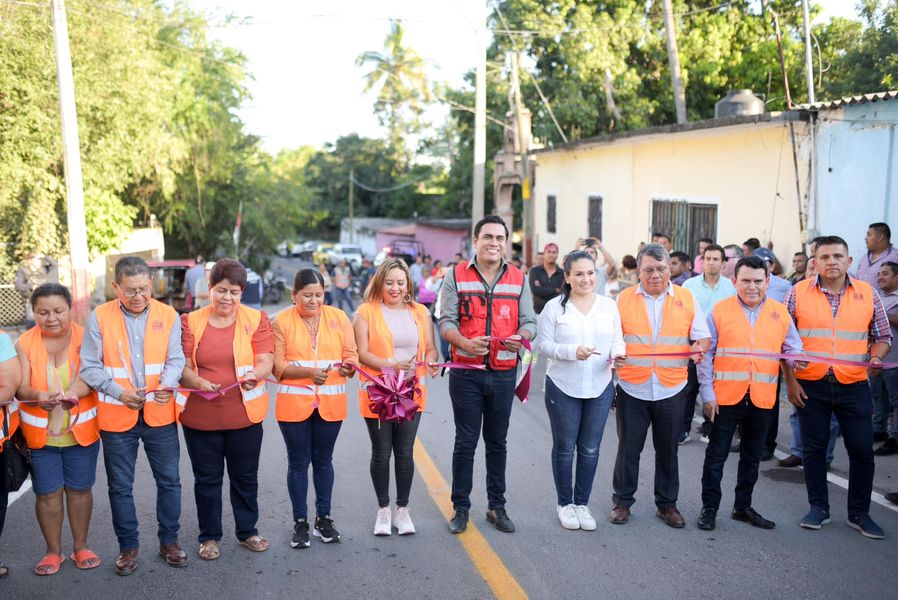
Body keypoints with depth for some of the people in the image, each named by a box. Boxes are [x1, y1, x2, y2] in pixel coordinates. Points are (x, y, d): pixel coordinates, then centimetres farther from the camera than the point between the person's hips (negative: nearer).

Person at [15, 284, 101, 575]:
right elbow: (20, 387, -11)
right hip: (39, 434, 0)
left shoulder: (85, 338, -6)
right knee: (47, 492, 9)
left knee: (79, 488, 12)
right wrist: (38, 396, -34)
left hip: (81, 430, 0)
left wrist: (73, 392, -40)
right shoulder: (24, 343, -4)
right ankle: (53, 551, 26)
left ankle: (81, 547, 28)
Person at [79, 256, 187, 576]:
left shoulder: (168, 315, -1)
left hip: (159, 414, 1)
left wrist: (167, 384, -22)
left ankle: (169, 541, 27)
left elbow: (175, 360, -1)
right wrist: (119, 392, -18)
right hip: (116, 416, -1)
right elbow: (89, 367, -5)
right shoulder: (99, 318, -5)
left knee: (169, 480, 10)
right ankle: (128, 546, 27)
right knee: (120, 486, 11)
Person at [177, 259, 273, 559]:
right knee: (207, 478, 11)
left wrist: (254, 375, -29)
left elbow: (265, 361, -7)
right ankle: (209, 536, 27)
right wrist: (198, 382, -24)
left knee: (245, 477, 13)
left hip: (244, 414, 0)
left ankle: (247, 531, 30)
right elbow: (182, 366, -3)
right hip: (200, 416, 0)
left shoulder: (257, 319, 0)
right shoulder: (190, 321, 2)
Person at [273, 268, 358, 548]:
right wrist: (310, 372, -23)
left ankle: (323, 518, 25)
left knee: (323, 460, 13)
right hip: (294, 403, -2)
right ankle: (300, 522, 19)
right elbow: (277, 366, -8)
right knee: (298, 462, 8)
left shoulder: (338, 318, 4)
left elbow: (351, 354, 2)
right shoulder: (282, 322, -2)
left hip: (330, 404, 2)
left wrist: (348, 365, -22)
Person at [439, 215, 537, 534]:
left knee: (497, 443, 13)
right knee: (465, 442, 5)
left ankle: (496, 506, 25)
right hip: (466, 373, -2)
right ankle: (461, 507, 18)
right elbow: (446, 321, -4)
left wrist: (521, 337, -19)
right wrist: (465, 342, -25)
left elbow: (529, 322, 5)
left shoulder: (518, 279, 6)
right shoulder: (456, 276, -1)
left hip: (503, 373, 2)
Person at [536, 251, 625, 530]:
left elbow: (618, 340, 7)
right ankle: (565, 504, 25)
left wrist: (617, 352, -16)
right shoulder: (554, 307, -5)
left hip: (600, 388, 3)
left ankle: (582, 503, 25)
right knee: (564, 447, 9)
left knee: (590, 449, 10)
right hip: (563, 387, -2)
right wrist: (572, 351, -22)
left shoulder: (609, 305, 4)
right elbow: (544, 344, -8)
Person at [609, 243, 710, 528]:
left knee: (667, 450, 12)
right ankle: (622, 502, 22)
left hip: (671, 389, 1)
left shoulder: (686, 299, 4)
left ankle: (667, 504, 26)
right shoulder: (624, 299, 2)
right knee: (628, 448, 7)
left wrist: (699, 348, -16)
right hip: (632, 388, -1)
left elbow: (702, 336, 6)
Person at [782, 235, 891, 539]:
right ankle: (818, 508, 23)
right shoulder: (798, 293, -2)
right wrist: (790, 380, -2)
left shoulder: (867, 294, 2)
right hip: (810, 385, -1)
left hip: (853, 386, 1)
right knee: (814, 447, 9)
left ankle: (859, 512, 21)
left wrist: (875, 357, -11)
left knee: (861, 450, 5)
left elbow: (882, 335, 10)